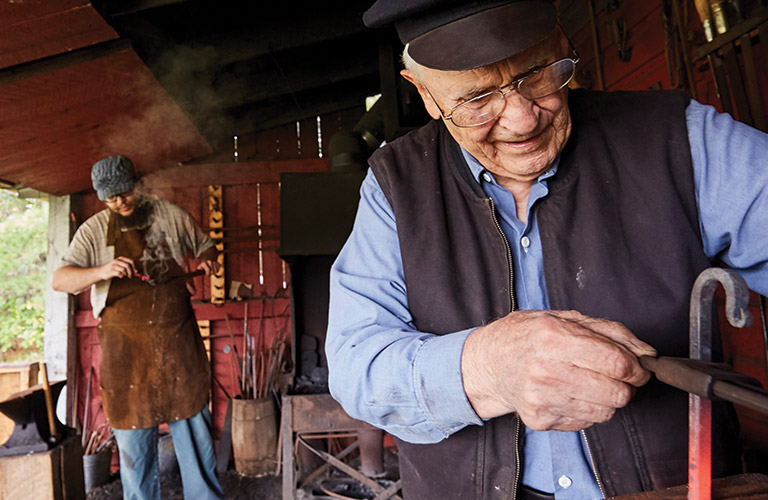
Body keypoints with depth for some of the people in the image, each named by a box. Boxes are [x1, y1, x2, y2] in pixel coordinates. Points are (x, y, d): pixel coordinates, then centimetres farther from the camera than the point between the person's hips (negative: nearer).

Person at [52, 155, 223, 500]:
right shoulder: (93, 231, 2)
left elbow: (205, 247, 16)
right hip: (126, 349, 0)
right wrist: (101, 271, -24)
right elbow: (59, 280, -5)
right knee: (133, 434, 10)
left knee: (193, 427, 7)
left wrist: (207, 261, -8)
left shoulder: (172, 215, 4)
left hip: (178, 342, 1)